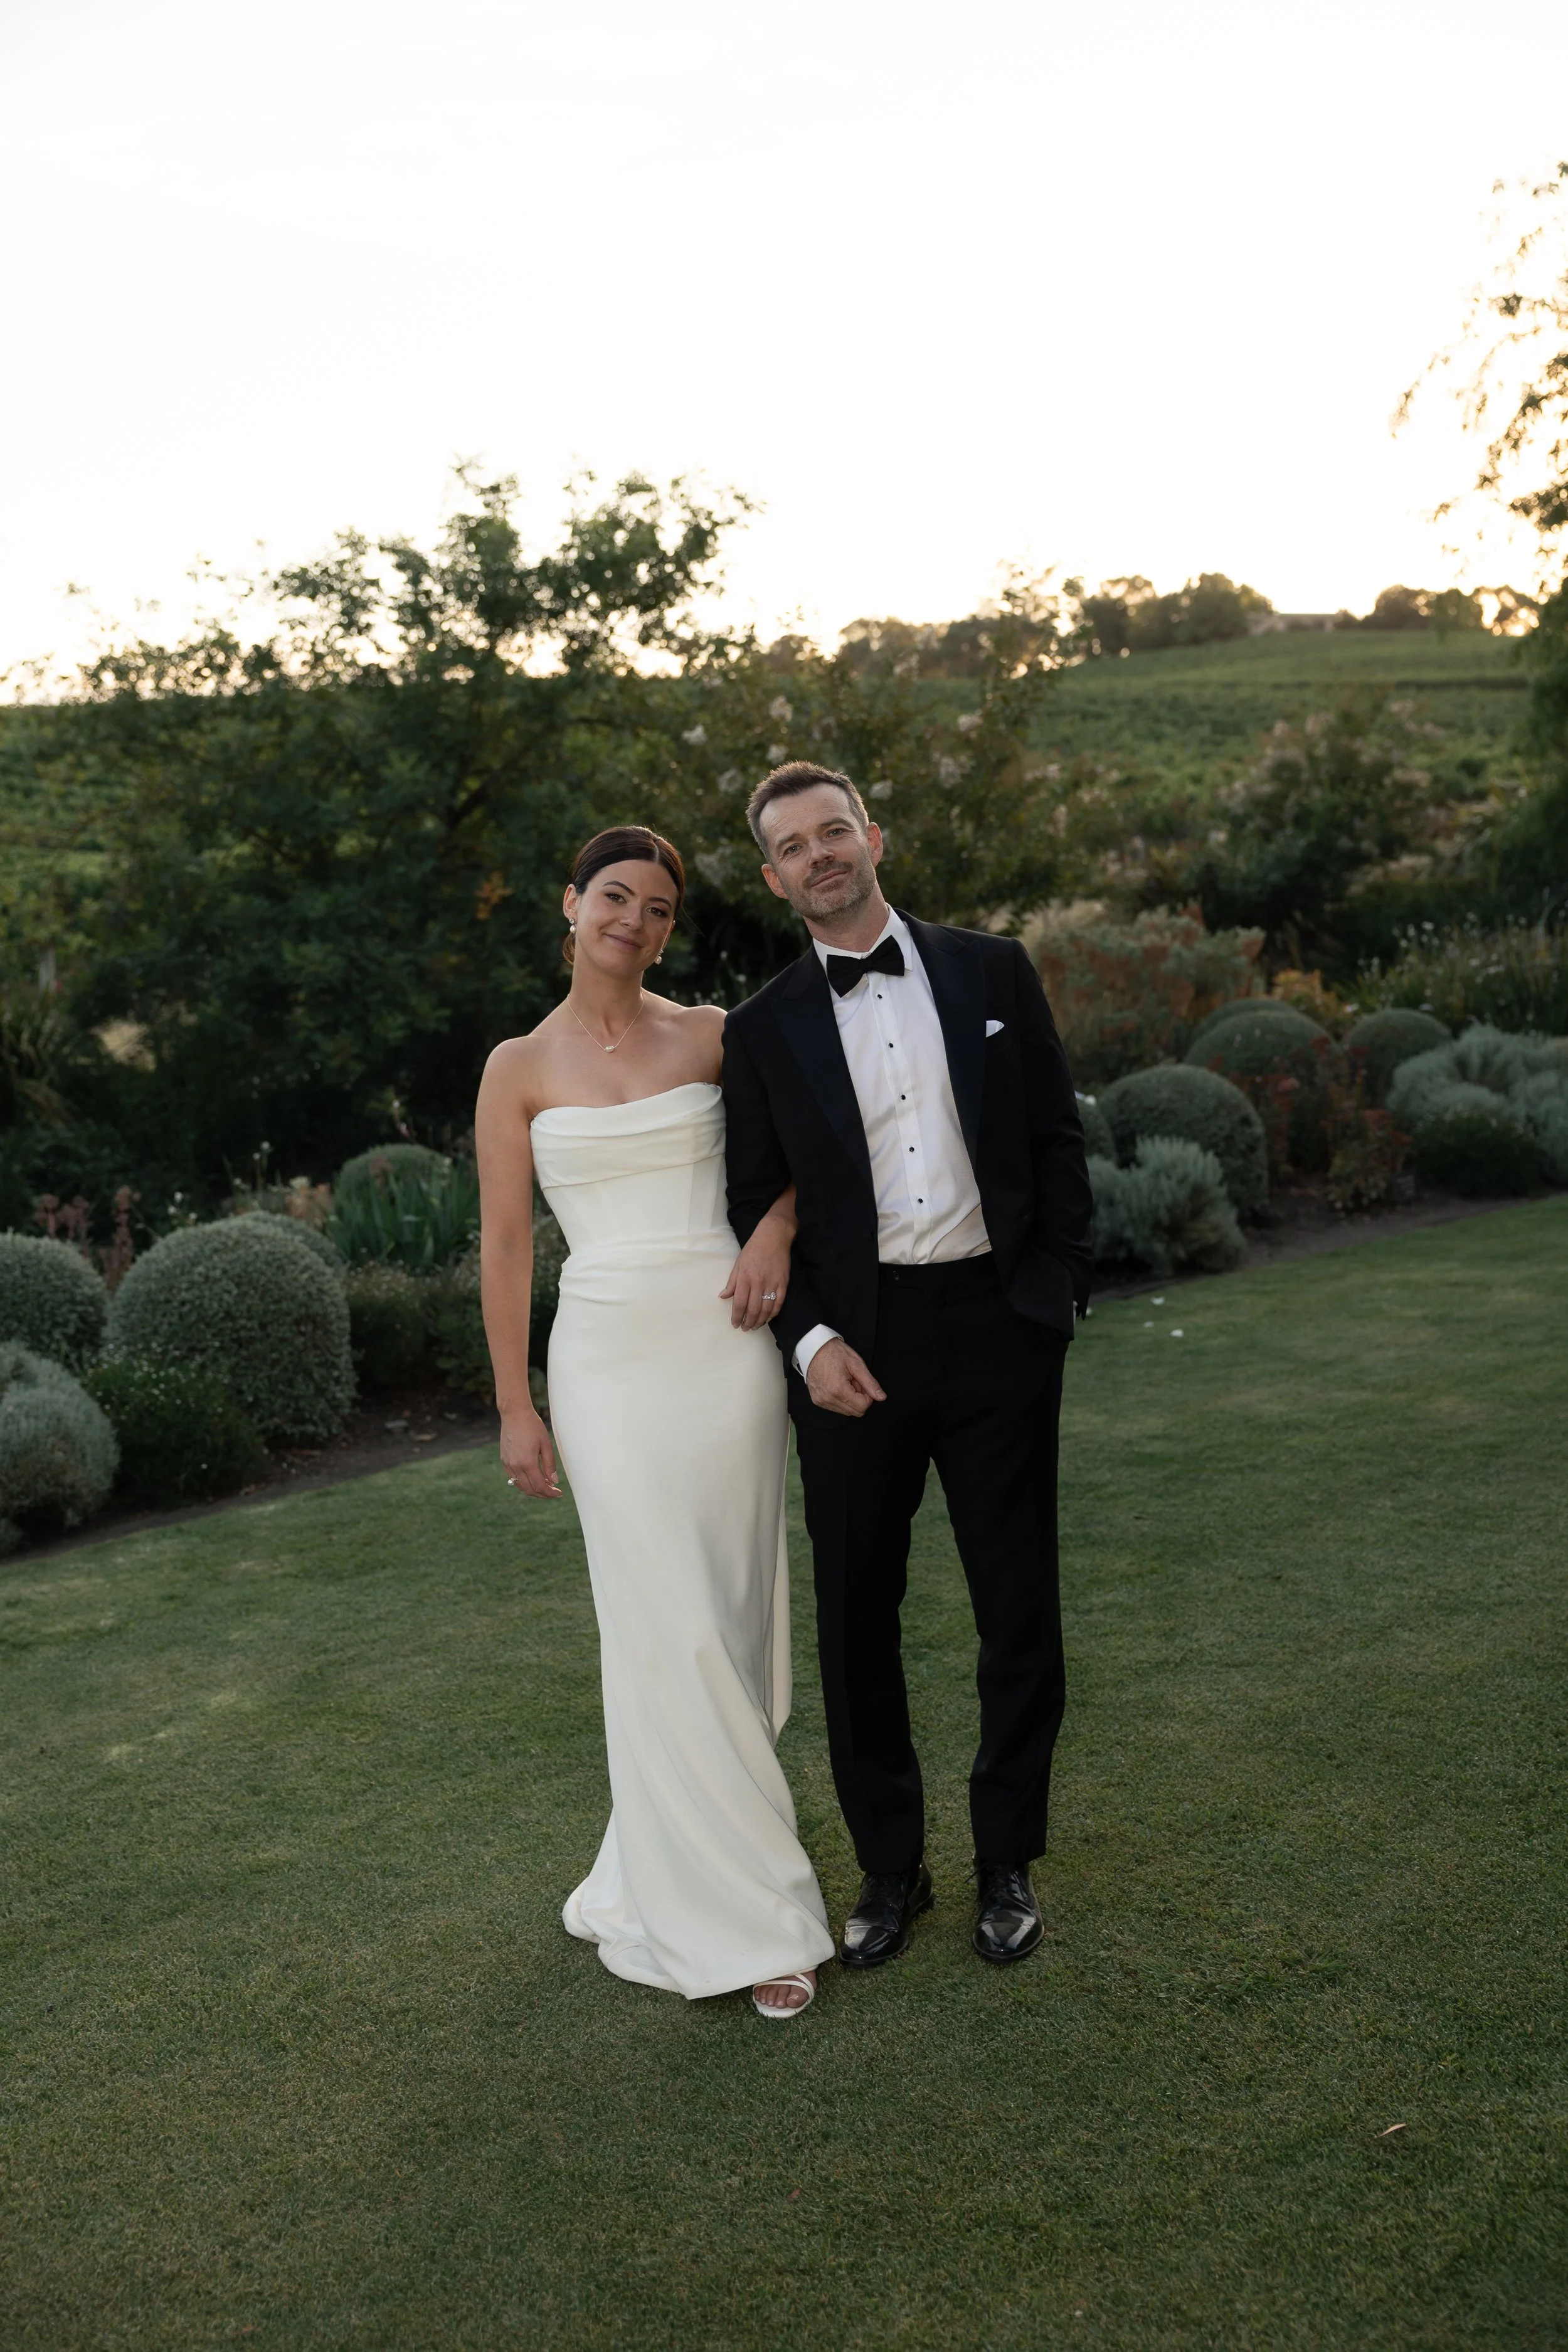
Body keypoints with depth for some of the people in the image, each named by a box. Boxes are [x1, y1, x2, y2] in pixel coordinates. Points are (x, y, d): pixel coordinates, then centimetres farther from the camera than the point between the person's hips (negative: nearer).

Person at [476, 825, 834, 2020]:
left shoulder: (711, 1035, 5)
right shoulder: (519, 1067, 3)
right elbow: (505, 1242, 3)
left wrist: (777, 1225, -6)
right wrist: (516, 1405, 0)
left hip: (722, 1341, 2)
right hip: (607, 1356, -2)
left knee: (731, 1613, 7)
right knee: (667, 1630, -1)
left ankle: (667, 1855, 29)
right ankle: (736, 1915, 11)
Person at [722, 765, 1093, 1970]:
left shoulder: (993, 972, 5)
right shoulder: (763, 1031, 4)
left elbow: (1059, 1139, 5)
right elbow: (755, 1207, 4)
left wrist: (1057, 1291, -3)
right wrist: (810, 1340, -9)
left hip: (998, 1329, 0)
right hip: (855, 1351, 0)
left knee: (1020, 1609, 9)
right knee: (857, 1620, 8)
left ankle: (1008, 1862, 28)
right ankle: (891, 1867, 27)